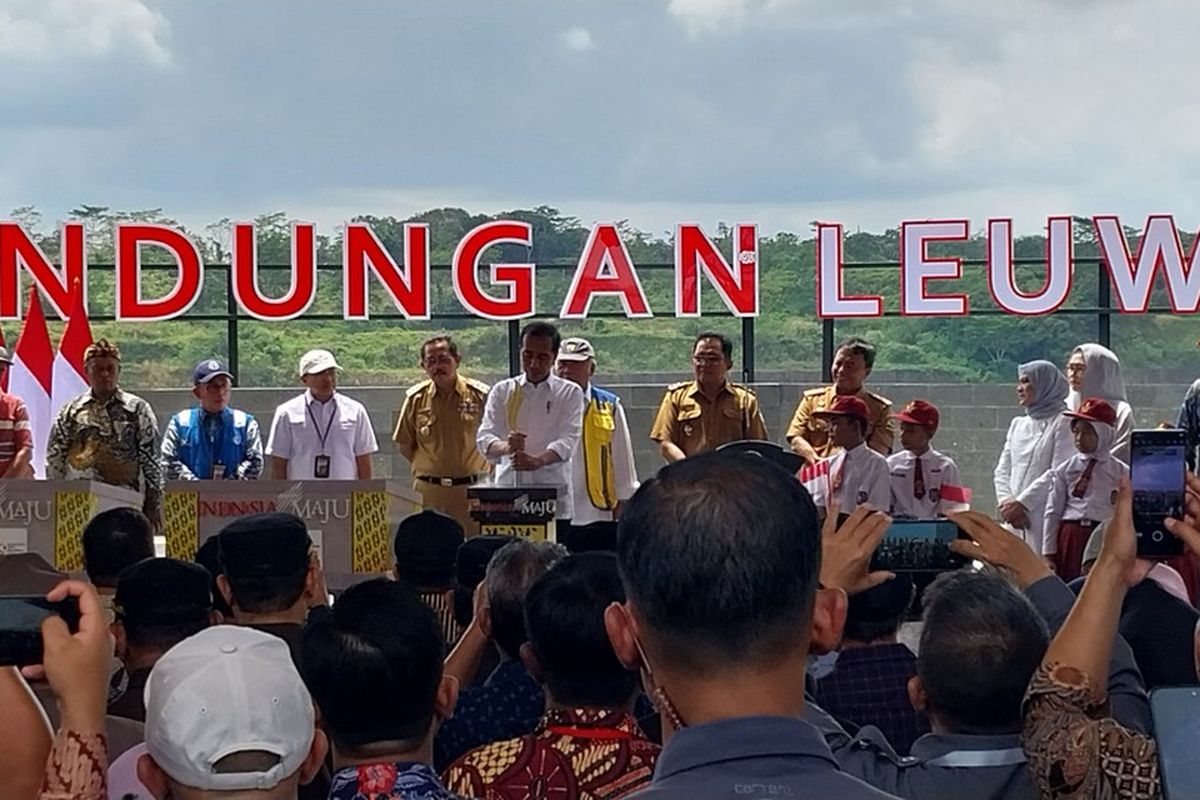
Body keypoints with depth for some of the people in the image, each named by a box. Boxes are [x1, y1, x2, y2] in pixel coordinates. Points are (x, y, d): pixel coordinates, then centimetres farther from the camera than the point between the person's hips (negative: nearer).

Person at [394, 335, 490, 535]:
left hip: (472, 488, -1)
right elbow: (404, 446, 13)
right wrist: (428, 469, 9)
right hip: (428, 491, 1)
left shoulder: (480, 395, -2)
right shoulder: (416, 398, 4)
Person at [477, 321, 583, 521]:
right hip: (507, 485, 1)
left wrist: (538, 460, -26)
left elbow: (568, 440, -6)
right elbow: (484, 438, 2)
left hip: (552, 486, -1)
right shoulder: (502, 391, 12)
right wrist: (506, 446, -22)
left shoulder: (570, 393, 8)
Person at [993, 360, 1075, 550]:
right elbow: (1002, 471, 15)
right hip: (1014, 520, 6)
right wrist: (1006, 502, -4)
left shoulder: (1062, 423, -1)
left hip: (1045, 515, -6)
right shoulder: (1017, 424, 20)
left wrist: (1022, 503, -12)